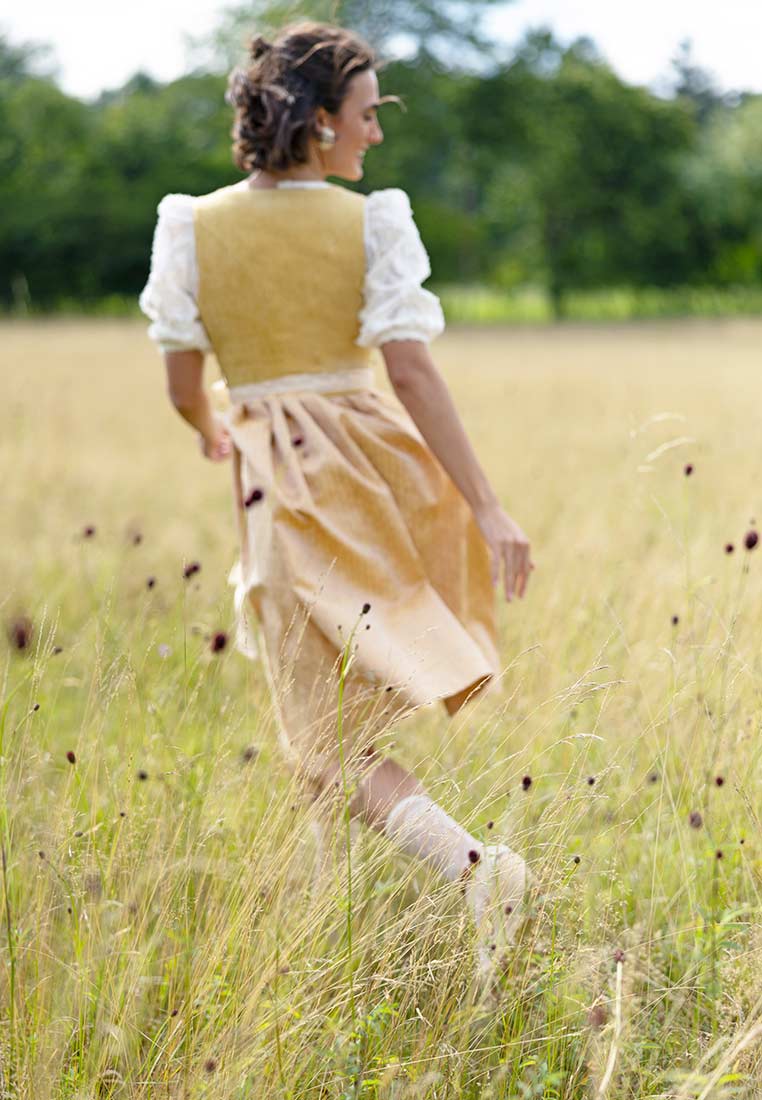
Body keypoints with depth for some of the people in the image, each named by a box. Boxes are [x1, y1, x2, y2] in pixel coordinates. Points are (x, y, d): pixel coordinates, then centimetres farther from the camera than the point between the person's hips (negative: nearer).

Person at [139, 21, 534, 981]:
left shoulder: (195, 226, -4)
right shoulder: (370, 223, -7)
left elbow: (181, 385, 2)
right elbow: (412, 373, -13)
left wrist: (211, 432, 26)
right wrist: (487, 510, -13)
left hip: (280, 481, -1)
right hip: (375, 457, 1)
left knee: (330, 742, 1)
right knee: (355, 692, 26)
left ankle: (467, 862, -19)